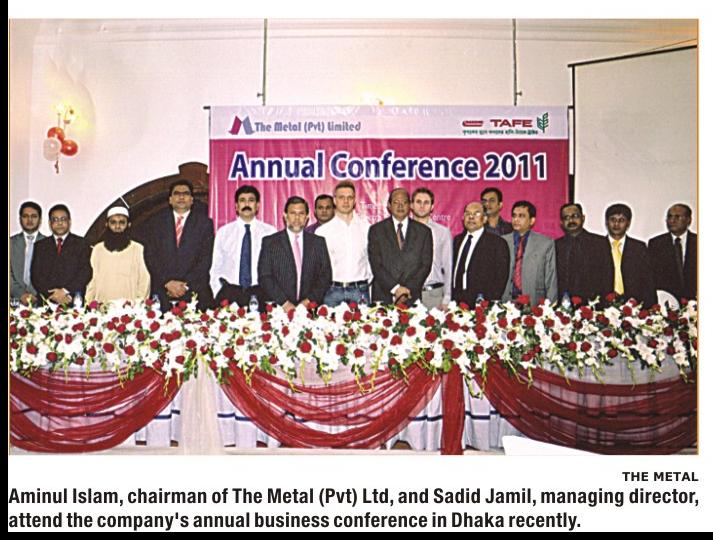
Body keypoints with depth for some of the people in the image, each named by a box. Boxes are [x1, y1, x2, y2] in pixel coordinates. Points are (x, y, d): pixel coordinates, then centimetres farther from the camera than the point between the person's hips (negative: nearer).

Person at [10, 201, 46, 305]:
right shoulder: (11, 243, 11)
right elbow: (9, 274, 4)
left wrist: (36, 296, -11)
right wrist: (20, 294, -10)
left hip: (40, 300, -1)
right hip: (16, 300, 1)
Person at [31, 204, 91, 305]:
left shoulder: (81, 243, 10)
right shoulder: (40, 246, 16)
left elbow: (86, 272, 0)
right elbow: (36, 275, 8)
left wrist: (65, 291, -10)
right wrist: (52, 294, -7)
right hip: (47, 301, 2)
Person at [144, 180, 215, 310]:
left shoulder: (205, 222, 6)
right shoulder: (157, 222, 12)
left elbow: (206, 258, 0)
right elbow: (151, 256, 5)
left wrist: (185, 284, -9)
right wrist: (168, 282, -7)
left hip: (195, 292, -1)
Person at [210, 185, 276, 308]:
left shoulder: (270, 232, 5)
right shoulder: (223, 232, 10)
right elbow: (215, 267, 12)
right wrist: (219, 292, 1)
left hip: (260, 294, -1)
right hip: (229, 293, 1)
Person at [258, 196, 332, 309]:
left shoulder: (318, 242, 12)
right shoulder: (270, 242, 6)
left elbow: (325, 276, 9)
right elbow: (264, 277, 0)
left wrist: (310, 300, -5)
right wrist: (284, 302, -10)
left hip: (309, 308, 2)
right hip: (279, 307, -1)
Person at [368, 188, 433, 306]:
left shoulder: (424, 231, 9)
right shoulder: (376, 230, 6)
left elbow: (425, 265, 3)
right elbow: (375, 264, -2)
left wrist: (408, 290, -8)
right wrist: (395, 288, -10)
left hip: (412, 297, 1)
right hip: (383, 297, 0)